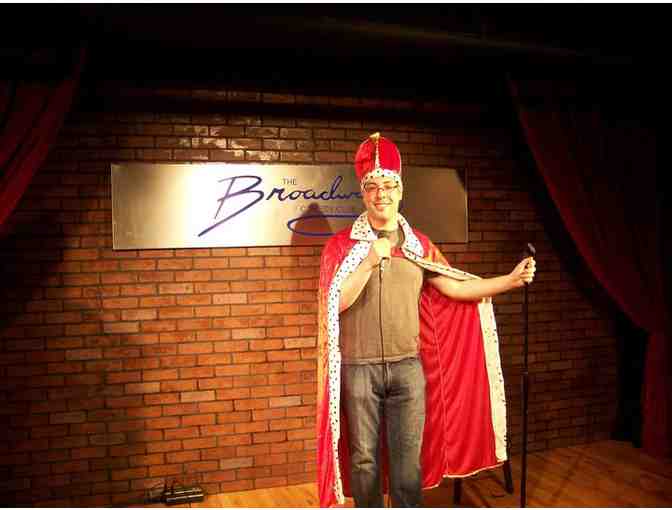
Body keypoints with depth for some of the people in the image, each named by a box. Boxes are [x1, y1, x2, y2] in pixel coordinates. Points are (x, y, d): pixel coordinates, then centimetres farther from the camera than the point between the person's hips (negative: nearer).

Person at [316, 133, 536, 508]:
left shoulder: (419, 244, 7)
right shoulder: (341, 245, -3)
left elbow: (455, 287, 5)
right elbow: (336, 303, -13)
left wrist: (511, 280, -2)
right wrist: (370, 261, -22)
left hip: (408, 366, 2)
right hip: (359, 367, -2)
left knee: (409, 457, 10)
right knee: (364, 456, 10)